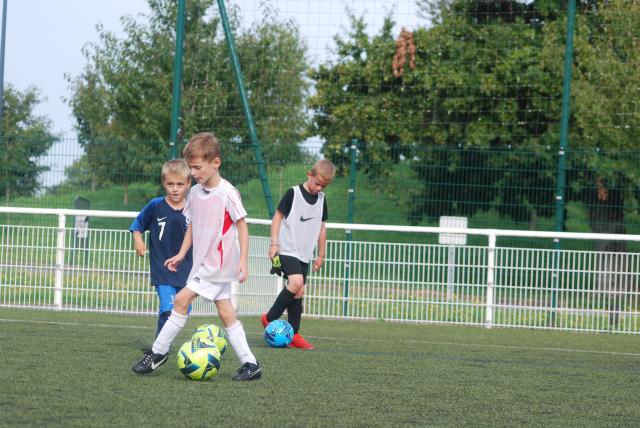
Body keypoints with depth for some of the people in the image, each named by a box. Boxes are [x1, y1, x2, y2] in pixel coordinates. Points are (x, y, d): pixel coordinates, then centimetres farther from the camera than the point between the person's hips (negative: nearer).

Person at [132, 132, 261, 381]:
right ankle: (250, 363, 9)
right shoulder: (195, 193, 6)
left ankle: (158, 351, -3)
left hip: (217, 264, -8)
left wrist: (243, 260, -13)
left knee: (182, 299, -12)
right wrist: (182, 254, 15)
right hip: (204, 263, 8)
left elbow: (242, 226, -11)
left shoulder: (227, 193, -15)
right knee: (225, 312, 7)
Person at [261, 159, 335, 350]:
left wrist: (321, 255, 18)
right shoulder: (293, 193, -8)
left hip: (305, 254, 6)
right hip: (287, 250, -6)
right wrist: (274, 243, -11)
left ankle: (293, 334, 8)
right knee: (296, 282, -23)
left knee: (299, 293, 4)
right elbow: (278, 216, -5)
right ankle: (270, 318, -8)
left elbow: (321, 228, 18)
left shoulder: (321, 199, 10)